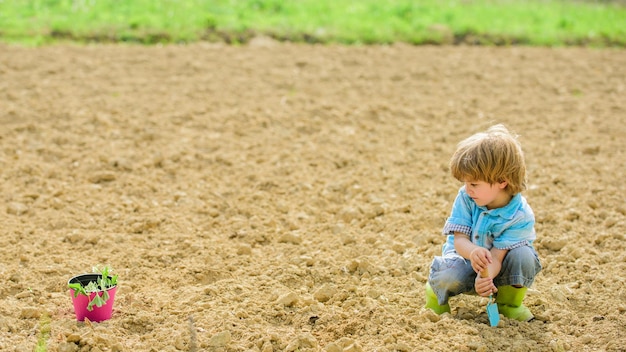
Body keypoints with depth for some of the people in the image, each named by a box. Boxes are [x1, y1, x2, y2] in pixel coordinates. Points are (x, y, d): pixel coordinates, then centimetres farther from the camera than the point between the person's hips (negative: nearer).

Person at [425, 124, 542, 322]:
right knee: (450, 275, -35)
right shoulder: (465, 198, -18)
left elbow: (497, 256, -27)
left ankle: (509, 302, -2)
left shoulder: (520, 215, -25)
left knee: (524, 255, -31)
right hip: (465, 256, 0)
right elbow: (459, 240, -21)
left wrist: (485, 277, -49)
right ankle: (436, 292, 4)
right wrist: (473, 252, -46)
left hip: (497, 268, 0)